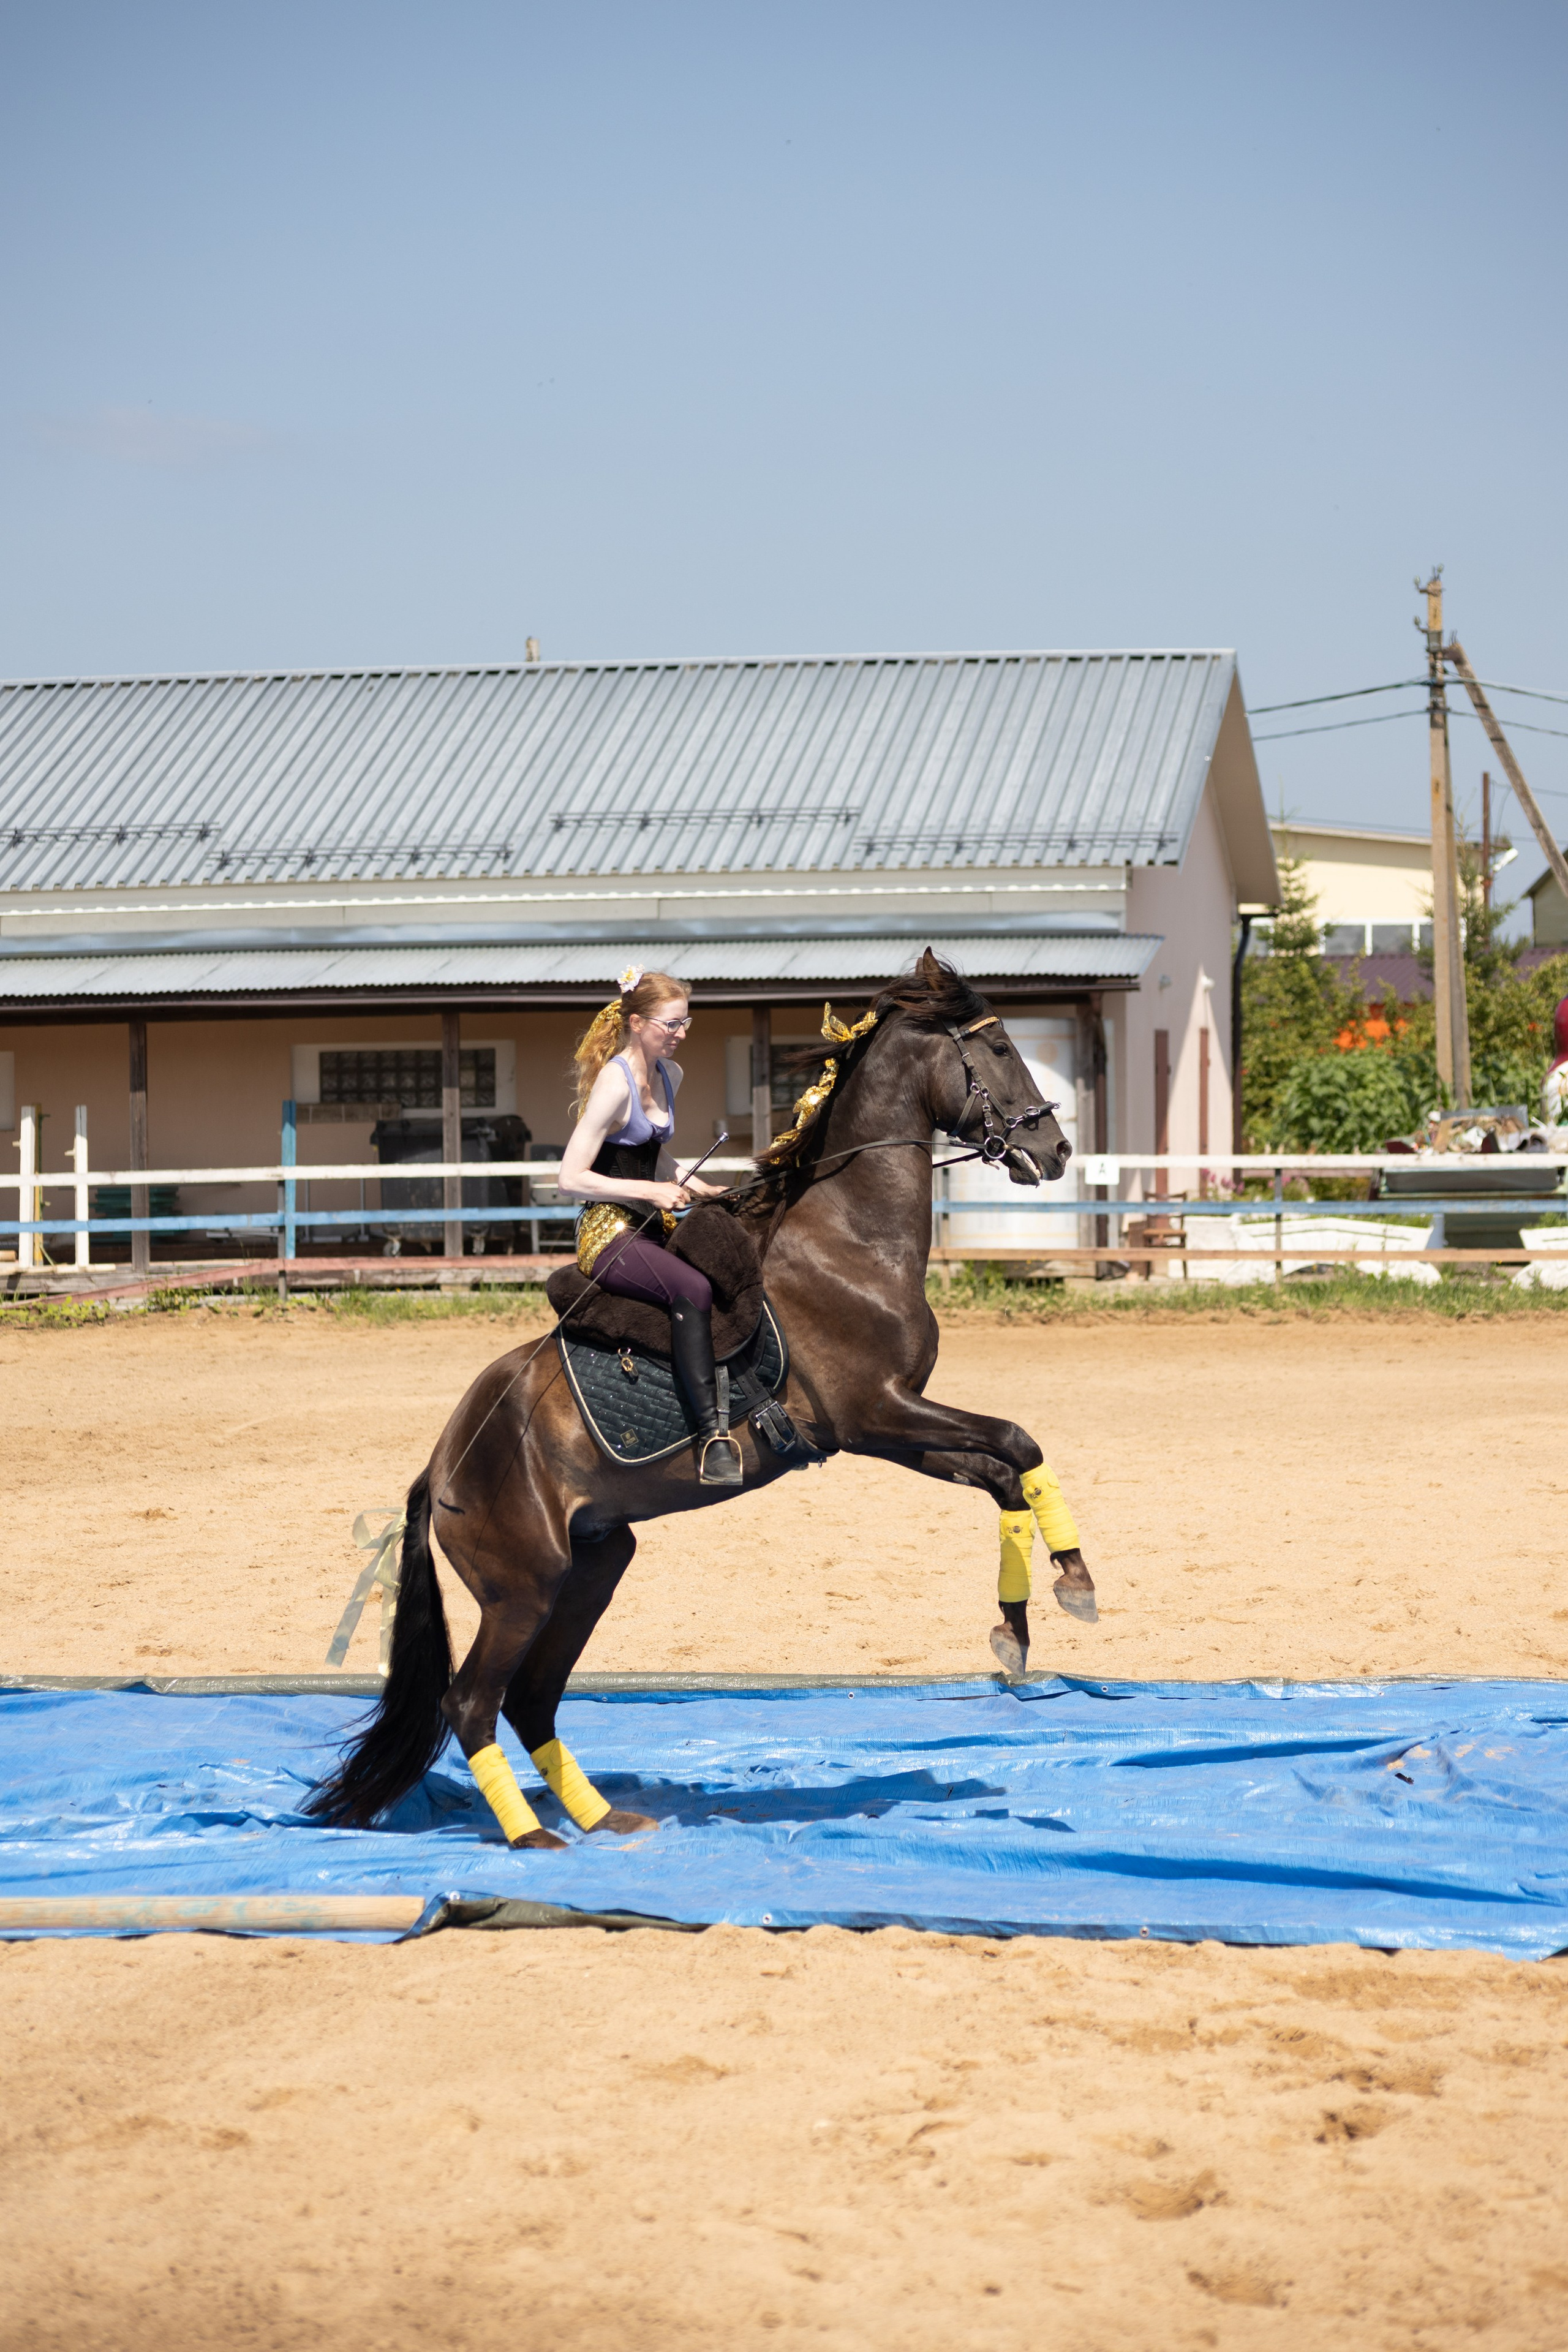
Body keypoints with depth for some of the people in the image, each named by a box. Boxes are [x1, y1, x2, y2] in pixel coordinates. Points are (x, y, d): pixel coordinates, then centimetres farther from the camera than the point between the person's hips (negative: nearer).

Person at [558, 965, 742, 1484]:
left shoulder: (669, 1076, 13)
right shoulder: (615, 1082, -14)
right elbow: (571, 1179, -18)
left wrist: (698, 1188, 9)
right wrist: (652, 1192, -20)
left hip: (651, 1229, 9)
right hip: (608, 1236, -9)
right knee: (693, 1290, -33)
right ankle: (714, 1436, -37)